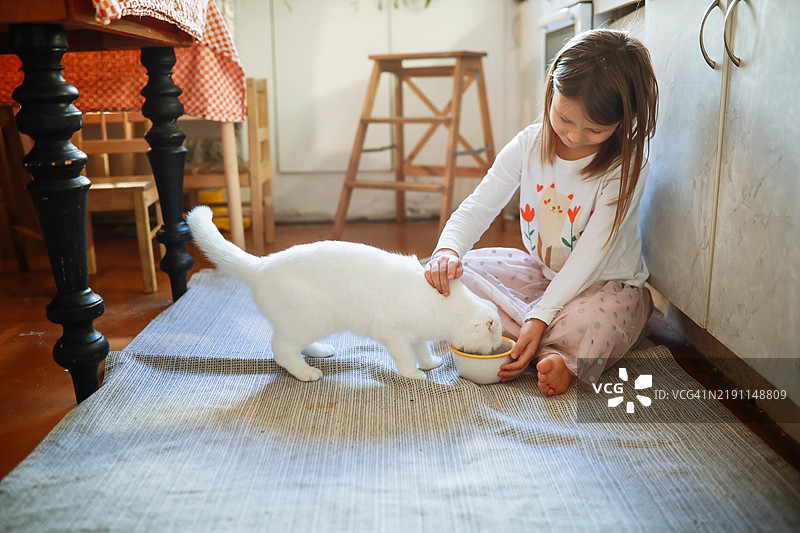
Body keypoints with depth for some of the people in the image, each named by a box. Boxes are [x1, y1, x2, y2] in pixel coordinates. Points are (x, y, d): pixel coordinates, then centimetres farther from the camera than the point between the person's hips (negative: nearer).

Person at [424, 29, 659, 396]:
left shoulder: (626, 164, -20)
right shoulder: (530, 144, -9)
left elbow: (591, 256, -25)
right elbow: (478, 206, -11)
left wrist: (540, 316, -34)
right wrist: (447, 250, -33)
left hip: (607, 286, -6)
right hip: (543, 271, 6)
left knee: (586, 323, -43)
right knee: (453, 273, -15)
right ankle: (553, 354, -22)